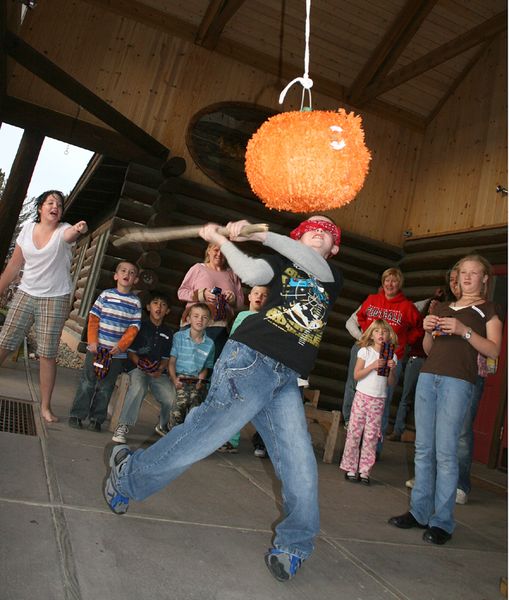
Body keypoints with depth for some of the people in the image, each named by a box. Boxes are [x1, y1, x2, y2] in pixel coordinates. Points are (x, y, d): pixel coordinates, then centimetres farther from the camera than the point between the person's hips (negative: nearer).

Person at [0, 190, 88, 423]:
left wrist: (78, 229, -55)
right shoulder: (27, 229, 4)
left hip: (55, 299, -3)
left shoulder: (63, 231, -4)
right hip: (25, 294, 3)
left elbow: (70, 234, -32)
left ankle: (45, 407, 9)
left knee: (47, 355, -2)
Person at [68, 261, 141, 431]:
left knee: (105, 387, 7)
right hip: (96, 348, 0)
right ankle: (77, 415, 17)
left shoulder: (135, 302, 3)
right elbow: (93, 318, 1)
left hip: (117, 353, 1)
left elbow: (134, 327, 0)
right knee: (87, 383, 5)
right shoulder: (105, 295, 2)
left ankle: (96, 418, 18)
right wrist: (92, 341, -7)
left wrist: (121, 345, -10)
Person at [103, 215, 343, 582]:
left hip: (287, 380, 4)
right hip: (251, 359, -3)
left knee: (301, 468, -2)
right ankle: (128, 474, 19)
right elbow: (253, 274, -7)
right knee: (205, 433, -6)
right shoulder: (281, 262, 13)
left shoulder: (333, 277, 20)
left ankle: (294, 545, 22)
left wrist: (260, 234, -3)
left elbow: (313, 265, 0)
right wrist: (220, 240, -5)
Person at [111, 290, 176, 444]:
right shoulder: (140, 326, 6)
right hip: (137, 367, -3)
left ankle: (163, 425, 13)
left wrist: (160, 369, -9)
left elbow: (166, 358, 11)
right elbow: (130, 351, 3)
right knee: (138, 387, -36)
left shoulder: (168, 333, 16)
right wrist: (141, 364, -15)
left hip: (159, 372, 3)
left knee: (171, 398, -19)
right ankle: (123, 426, -25)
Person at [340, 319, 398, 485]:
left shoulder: (391, 356, 7)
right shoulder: (365, 351, -1)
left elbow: (391, 383, 7)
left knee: (371, 436, 3)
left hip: (379, 400, 2)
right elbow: (356, 375, -7)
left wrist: (392, 369, -10)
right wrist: (373, 366, -16)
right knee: (354, 432, -2)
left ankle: (364, 471, 11)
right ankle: (350, 468, 7)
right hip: (362, 396, -2)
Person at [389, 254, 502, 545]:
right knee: (423, 448, 6)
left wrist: (464, 330, -15)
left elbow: (494, 350, -3)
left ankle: (443, 521, 0)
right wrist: (428, 331, 3)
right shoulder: (443, 308, 23)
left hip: (458, 382, -5)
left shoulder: (488, 309, 9)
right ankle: (420, 512, 14)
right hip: (428, 376, 5)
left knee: (445, 452, -8)